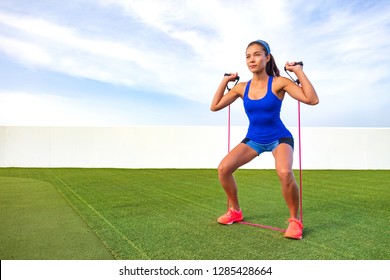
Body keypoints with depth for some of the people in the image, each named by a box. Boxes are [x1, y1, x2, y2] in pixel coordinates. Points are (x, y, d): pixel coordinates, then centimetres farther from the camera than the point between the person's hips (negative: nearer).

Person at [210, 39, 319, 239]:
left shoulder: (279, 83, -15)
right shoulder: (242, 88, -2)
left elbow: (312, 100, -24)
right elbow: (214, 107, 4)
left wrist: (299, 72, -20)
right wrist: (225, 81, 3)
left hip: (279, 138, -4)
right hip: (253, 139, 5)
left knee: (285, 173, -35)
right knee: (223, 169, -12)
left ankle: (295, 220, -10)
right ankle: (235, 211, 11)